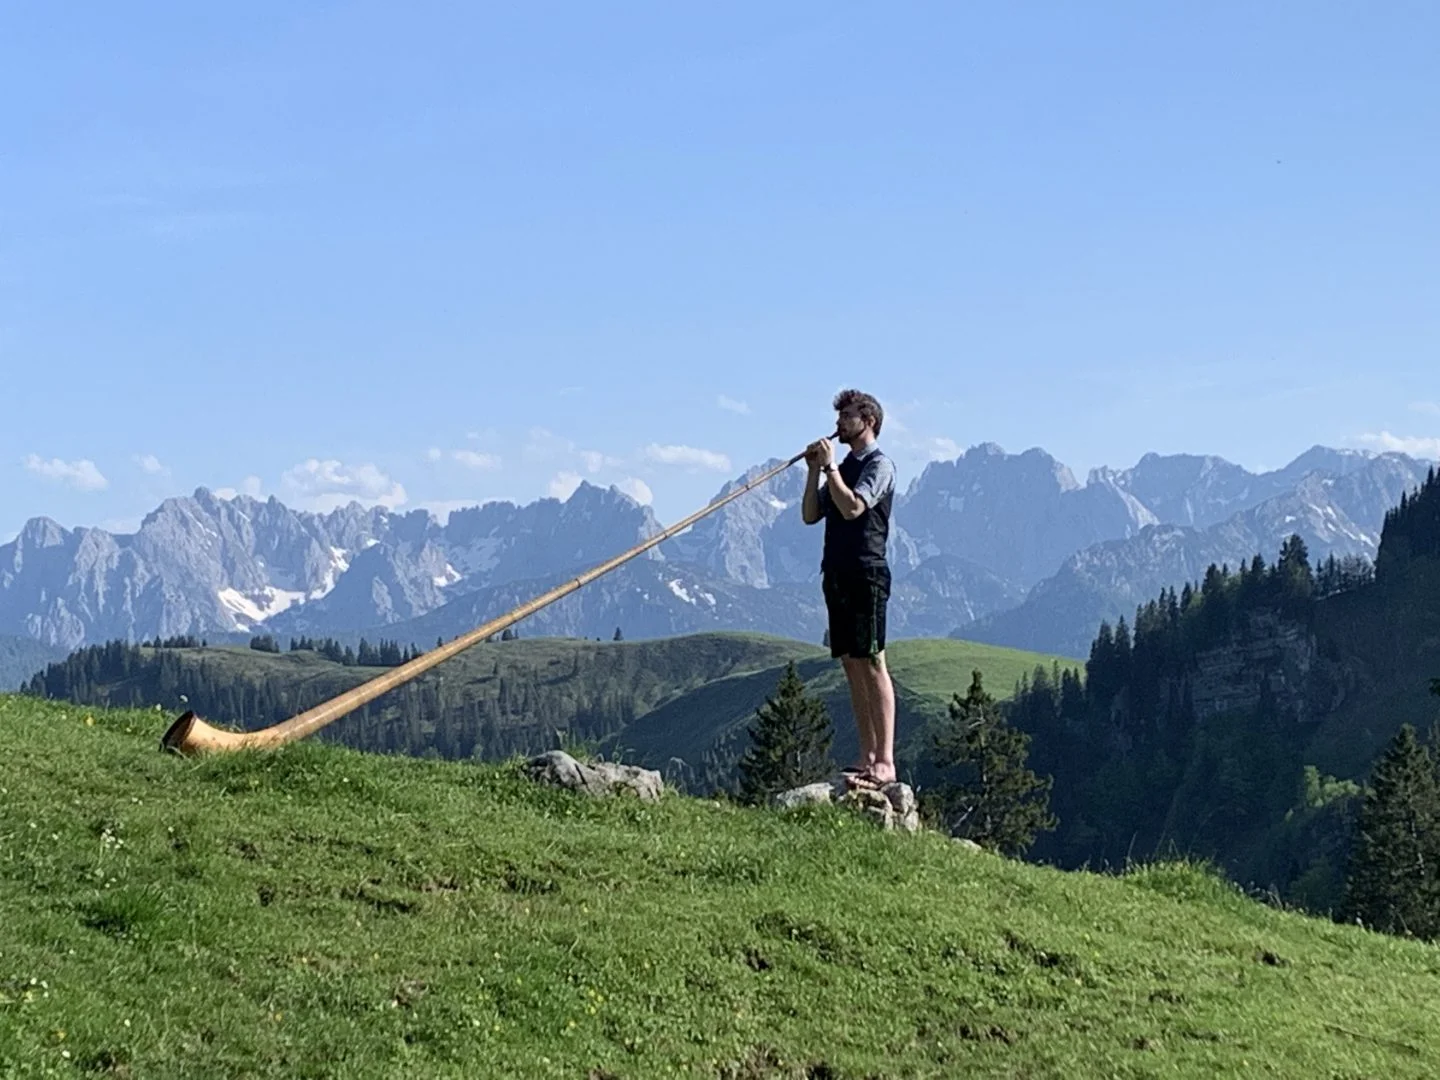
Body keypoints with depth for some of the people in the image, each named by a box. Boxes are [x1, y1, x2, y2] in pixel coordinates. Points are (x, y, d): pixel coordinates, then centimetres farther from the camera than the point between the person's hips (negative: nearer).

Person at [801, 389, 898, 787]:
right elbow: (810, 515, 15)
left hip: (866, 575, -9)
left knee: (871, 664, -11)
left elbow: (852, 507, -20)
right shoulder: (844, 466, 20)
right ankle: (867, 756, 10)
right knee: (852, 665, 7)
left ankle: (885, 761, -13)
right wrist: (814, 471, 4)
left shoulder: (878, 464, -5)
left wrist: (829, 467, -14)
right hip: (837, 574, 9)